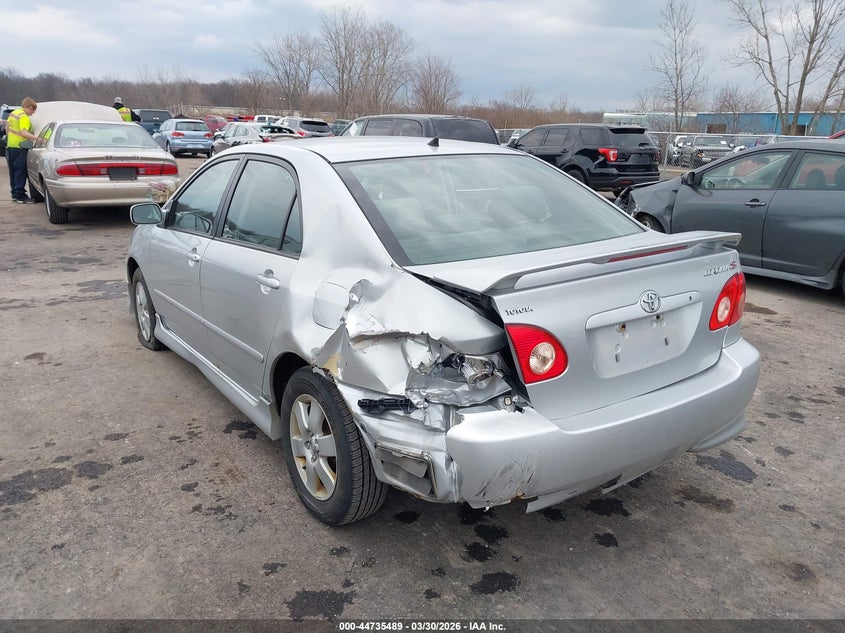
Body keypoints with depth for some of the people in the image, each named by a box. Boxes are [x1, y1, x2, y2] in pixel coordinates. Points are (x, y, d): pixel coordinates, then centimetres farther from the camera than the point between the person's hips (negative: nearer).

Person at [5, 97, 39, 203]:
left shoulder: (13, 113, 14)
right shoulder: (24, 117, -17)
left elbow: (7, 127, 22)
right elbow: (24, 133, -28)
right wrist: (37, 138, -34)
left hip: (10, 146, 10)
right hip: (20, 148, -10)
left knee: (13, 171, 15)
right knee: (20, 172, -6)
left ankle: (15, 193, 23)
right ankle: (20, 196, -5)